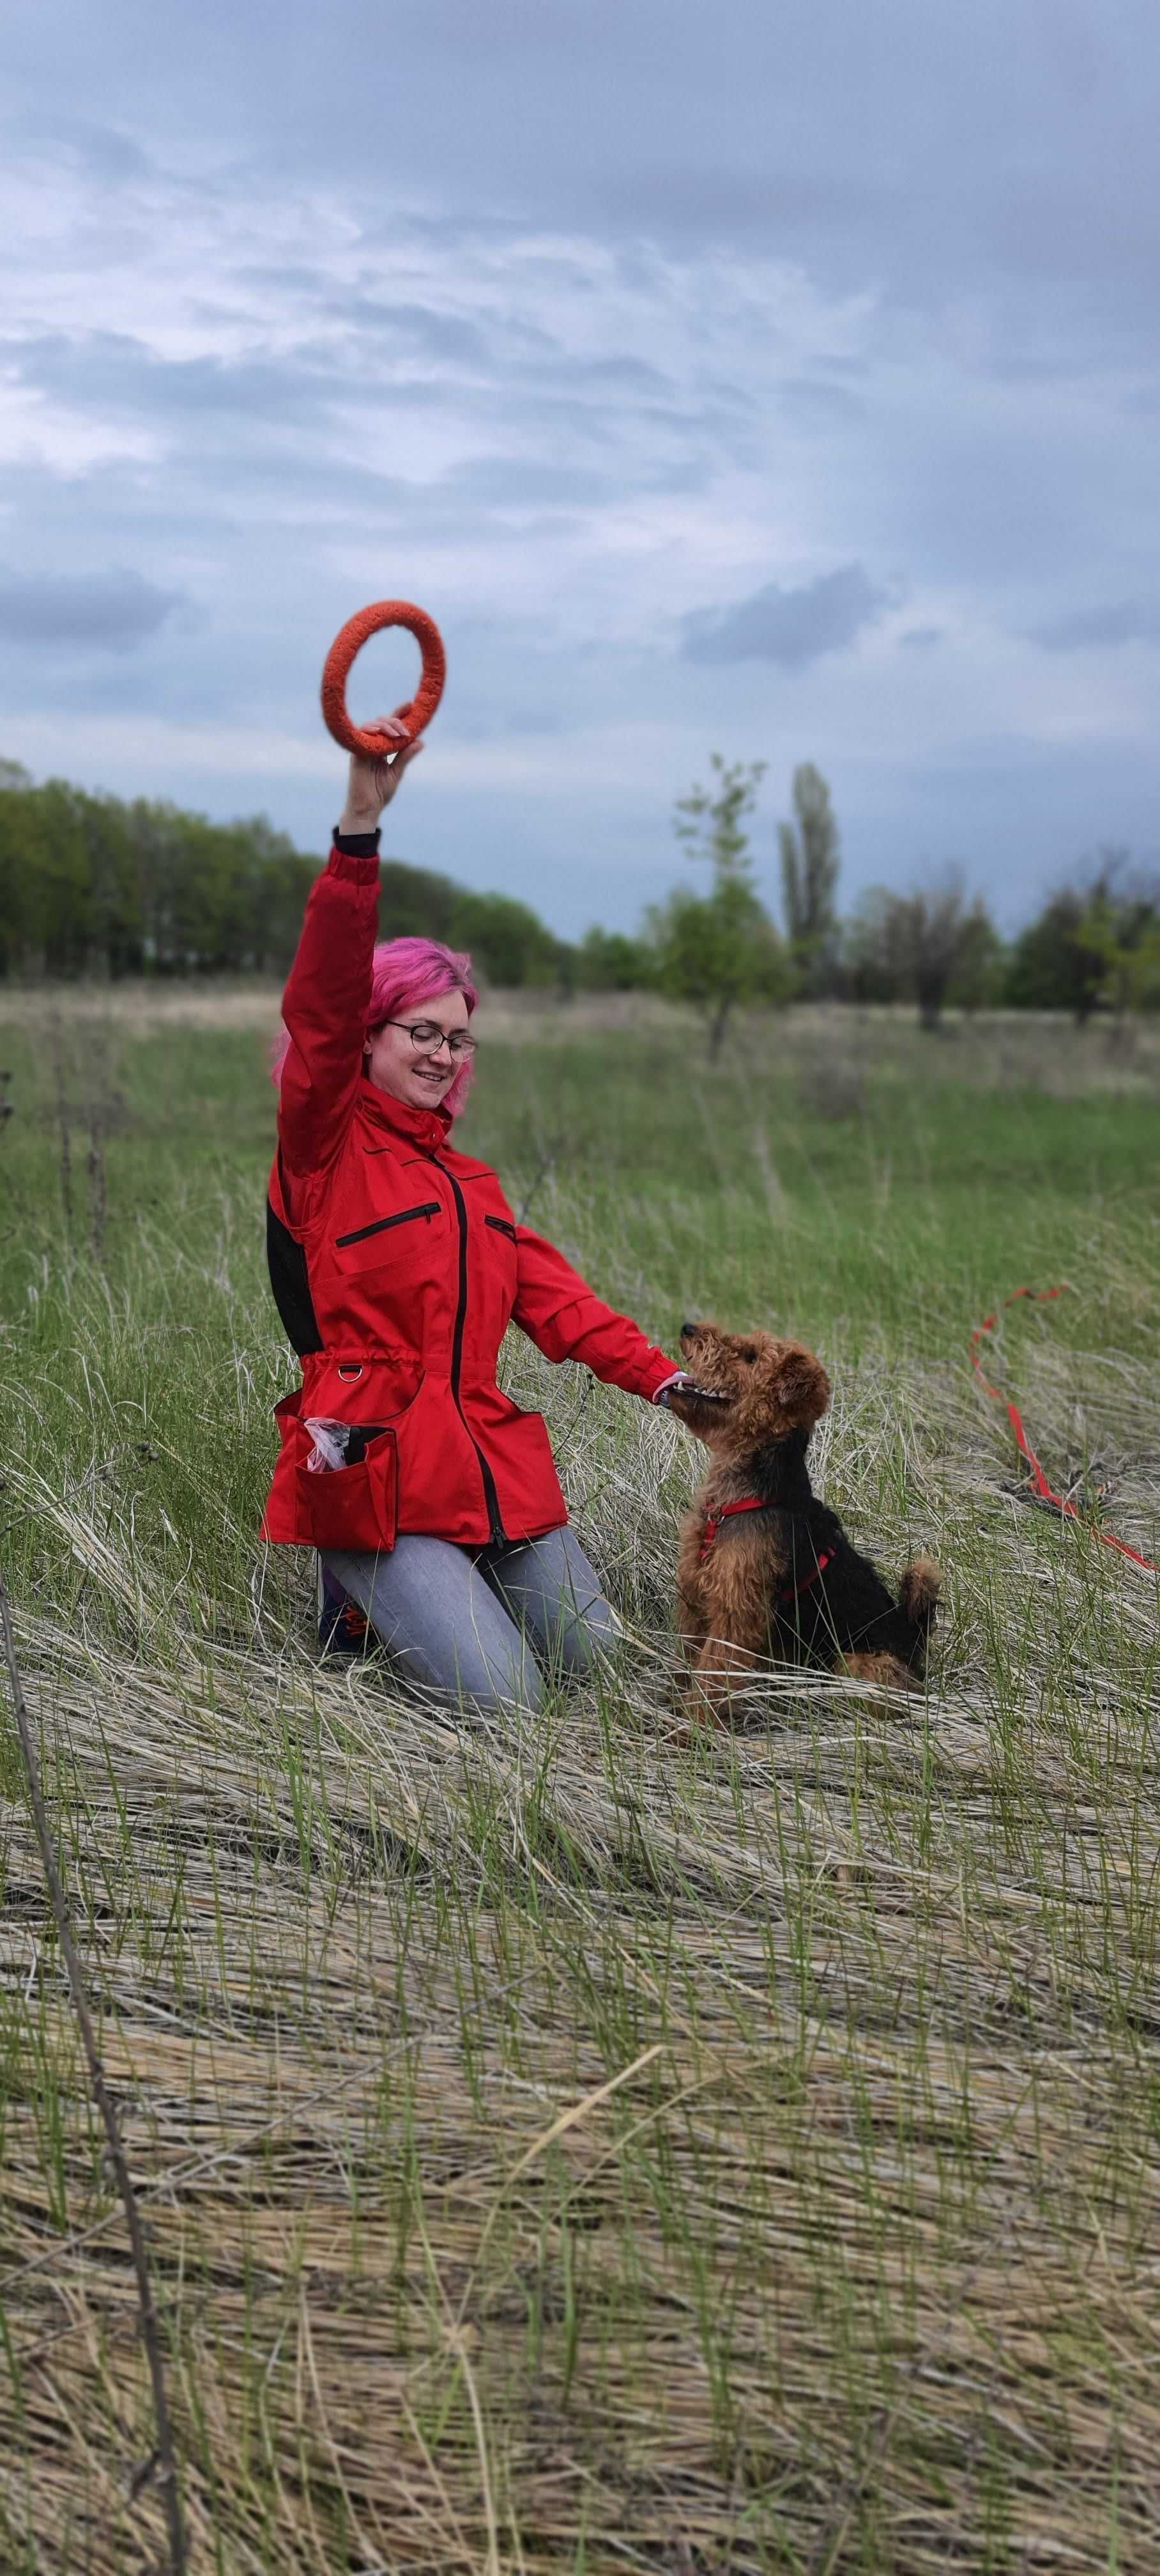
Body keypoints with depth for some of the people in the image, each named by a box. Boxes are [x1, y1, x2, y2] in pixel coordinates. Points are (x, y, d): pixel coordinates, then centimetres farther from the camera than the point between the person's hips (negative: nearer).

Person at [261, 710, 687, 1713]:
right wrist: (360, 830, -29)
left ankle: (423, 1587, 24)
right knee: (504, 1705, -15)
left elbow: (555, 1298, 11)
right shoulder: (324, 1148, -2)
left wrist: (660, 1377, -6)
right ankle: (361, 1594, 12)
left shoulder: (471, 1181, 20)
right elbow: (321, 1015, -19)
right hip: (374, 1474, -7)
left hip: (492, 1468, 7)